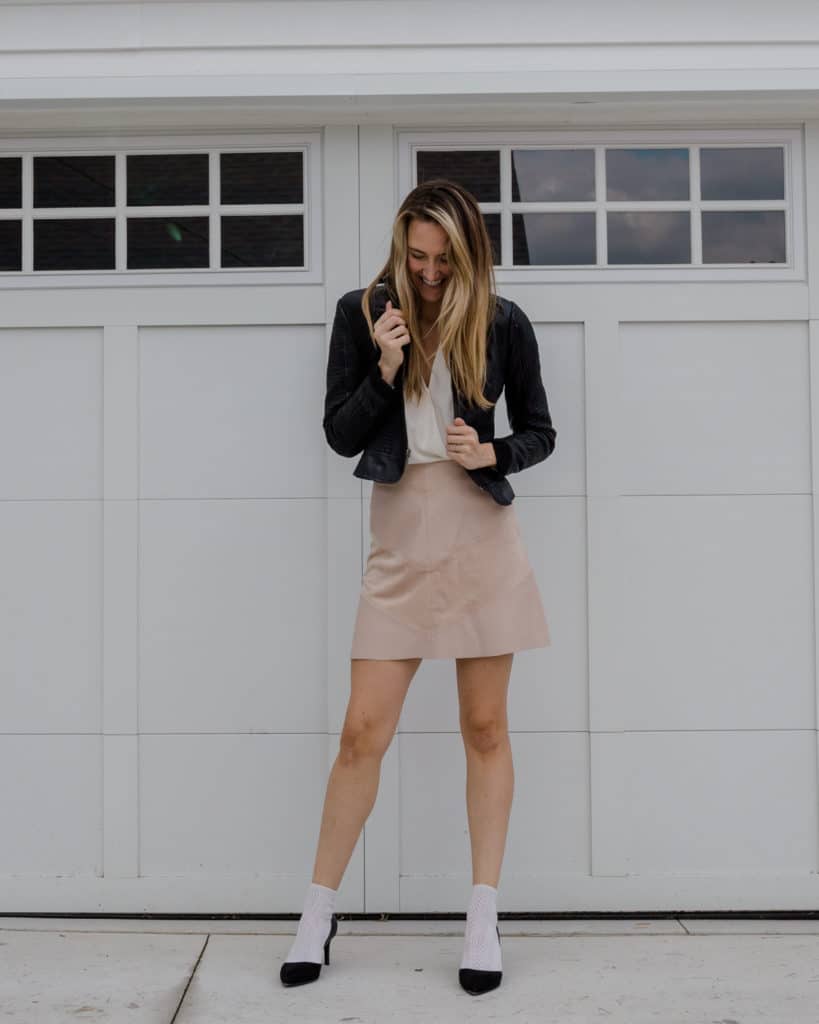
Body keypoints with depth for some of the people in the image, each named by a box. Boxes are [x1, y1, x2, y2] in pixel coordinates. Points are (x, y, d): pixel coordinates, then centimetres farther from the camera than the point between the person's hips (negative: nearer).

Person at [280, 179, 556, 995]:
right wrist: (387, 366, -12)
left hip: (482, 531, 0)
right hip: (401, 536, 0)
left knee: (485, 728, 5)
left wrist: (491, 454, -10)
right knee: (363, 732, -1)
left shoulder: (503, 322, 3)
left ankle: (483, 920, 17)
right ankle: (318, 913, 17)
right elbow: (340, 435, 2)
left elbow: (539, 432, 10)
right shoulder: (362, 312, 3)